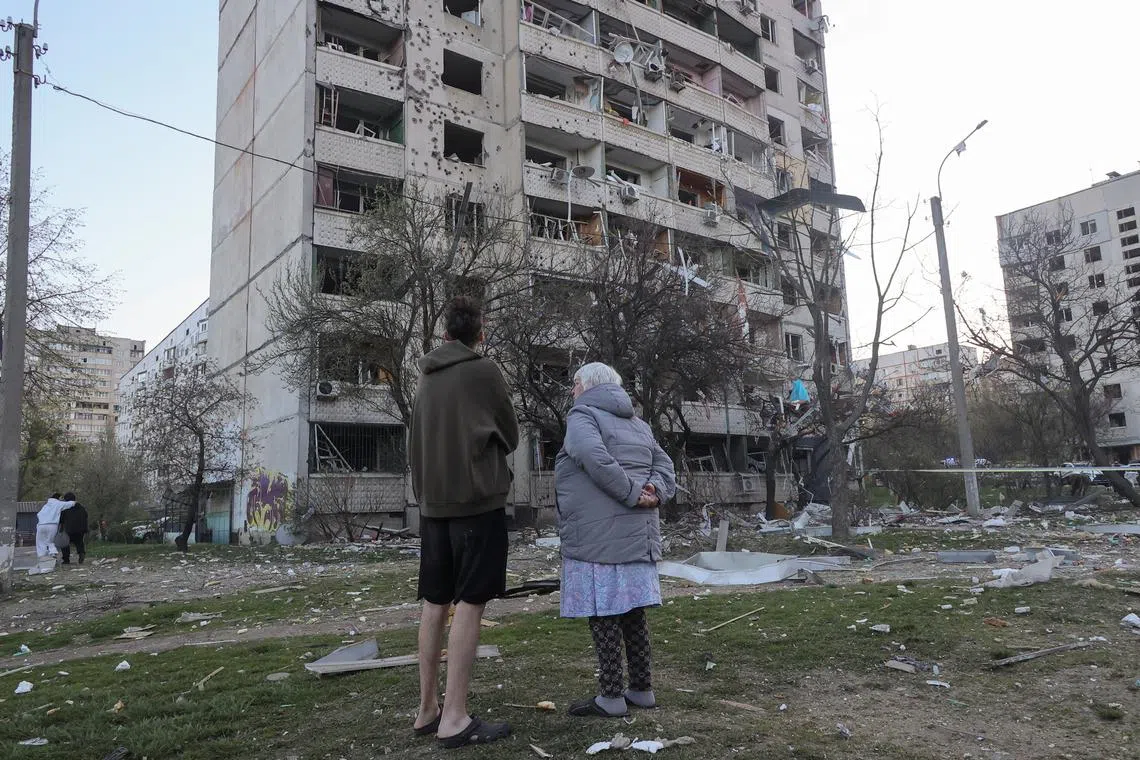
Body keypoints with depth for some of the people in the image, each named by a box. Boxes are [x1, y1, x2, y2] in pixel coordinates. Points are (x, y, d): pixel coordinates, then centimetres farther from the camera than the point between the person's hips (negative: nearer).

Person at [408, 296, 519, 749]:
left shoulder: (426, 379, 14)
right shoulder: (483, 371, -4)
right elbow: (510, 437, 3)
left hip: (432, 502, 7)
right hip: (477, 499, -6)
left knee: (435, 604, 10)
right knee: (470, 604, -5)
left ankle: (427, 710, 16)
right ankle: (454, 719, -4)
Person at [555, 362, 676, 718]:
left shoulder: (583, 415, -5)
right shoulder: (637, 423, 21)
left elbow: (595, 457, -23)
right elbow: (663, 462, 15)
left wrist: (631, 494, -17)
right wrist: (656, 491, -2)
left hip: (599, 534, -8)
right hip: (638, 533, 8)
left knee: (603, 613, -2)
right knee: (632, 611, 14)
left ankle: (611, 697, 4)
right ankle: (642, 689, 21)